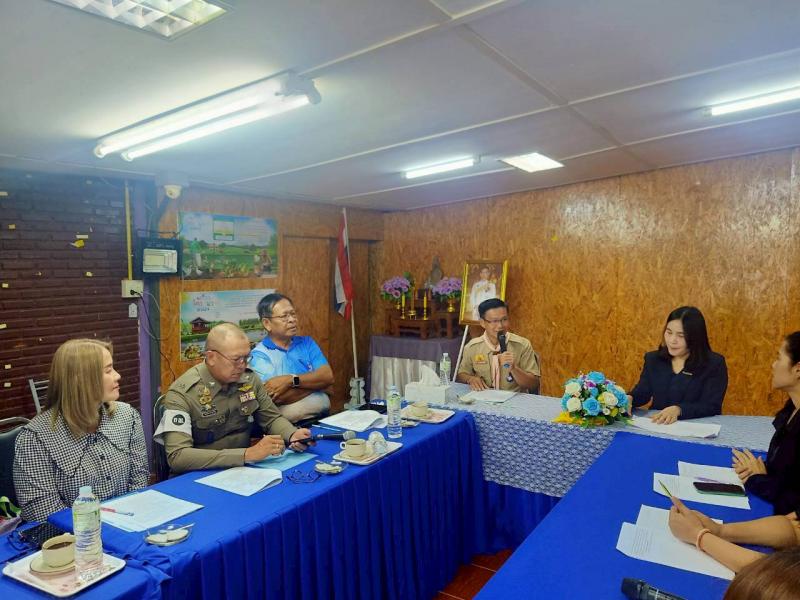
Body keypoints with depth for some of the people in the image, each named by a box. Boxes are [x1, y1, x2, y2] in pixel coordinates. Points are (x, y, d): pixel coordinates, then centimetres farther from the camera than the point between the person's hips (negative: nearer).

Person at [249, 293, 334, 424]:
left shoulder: (306, 343, 12)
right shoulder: (259, 355, -1)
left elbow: (328, 377, -1)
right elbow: (276, 397, -13)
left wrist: (291, 380, -13)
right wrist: (315, 381, -3)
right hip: (287, 425, -2)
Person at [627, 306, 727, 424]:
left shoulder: (714, 364, -2)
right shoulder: (653, 359, 10)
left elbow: (711, 407, -10)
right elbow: (642, 392, 4)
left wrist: (678, 410, -26)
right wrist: (629, 399, -18)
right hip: (655, 426, 2)